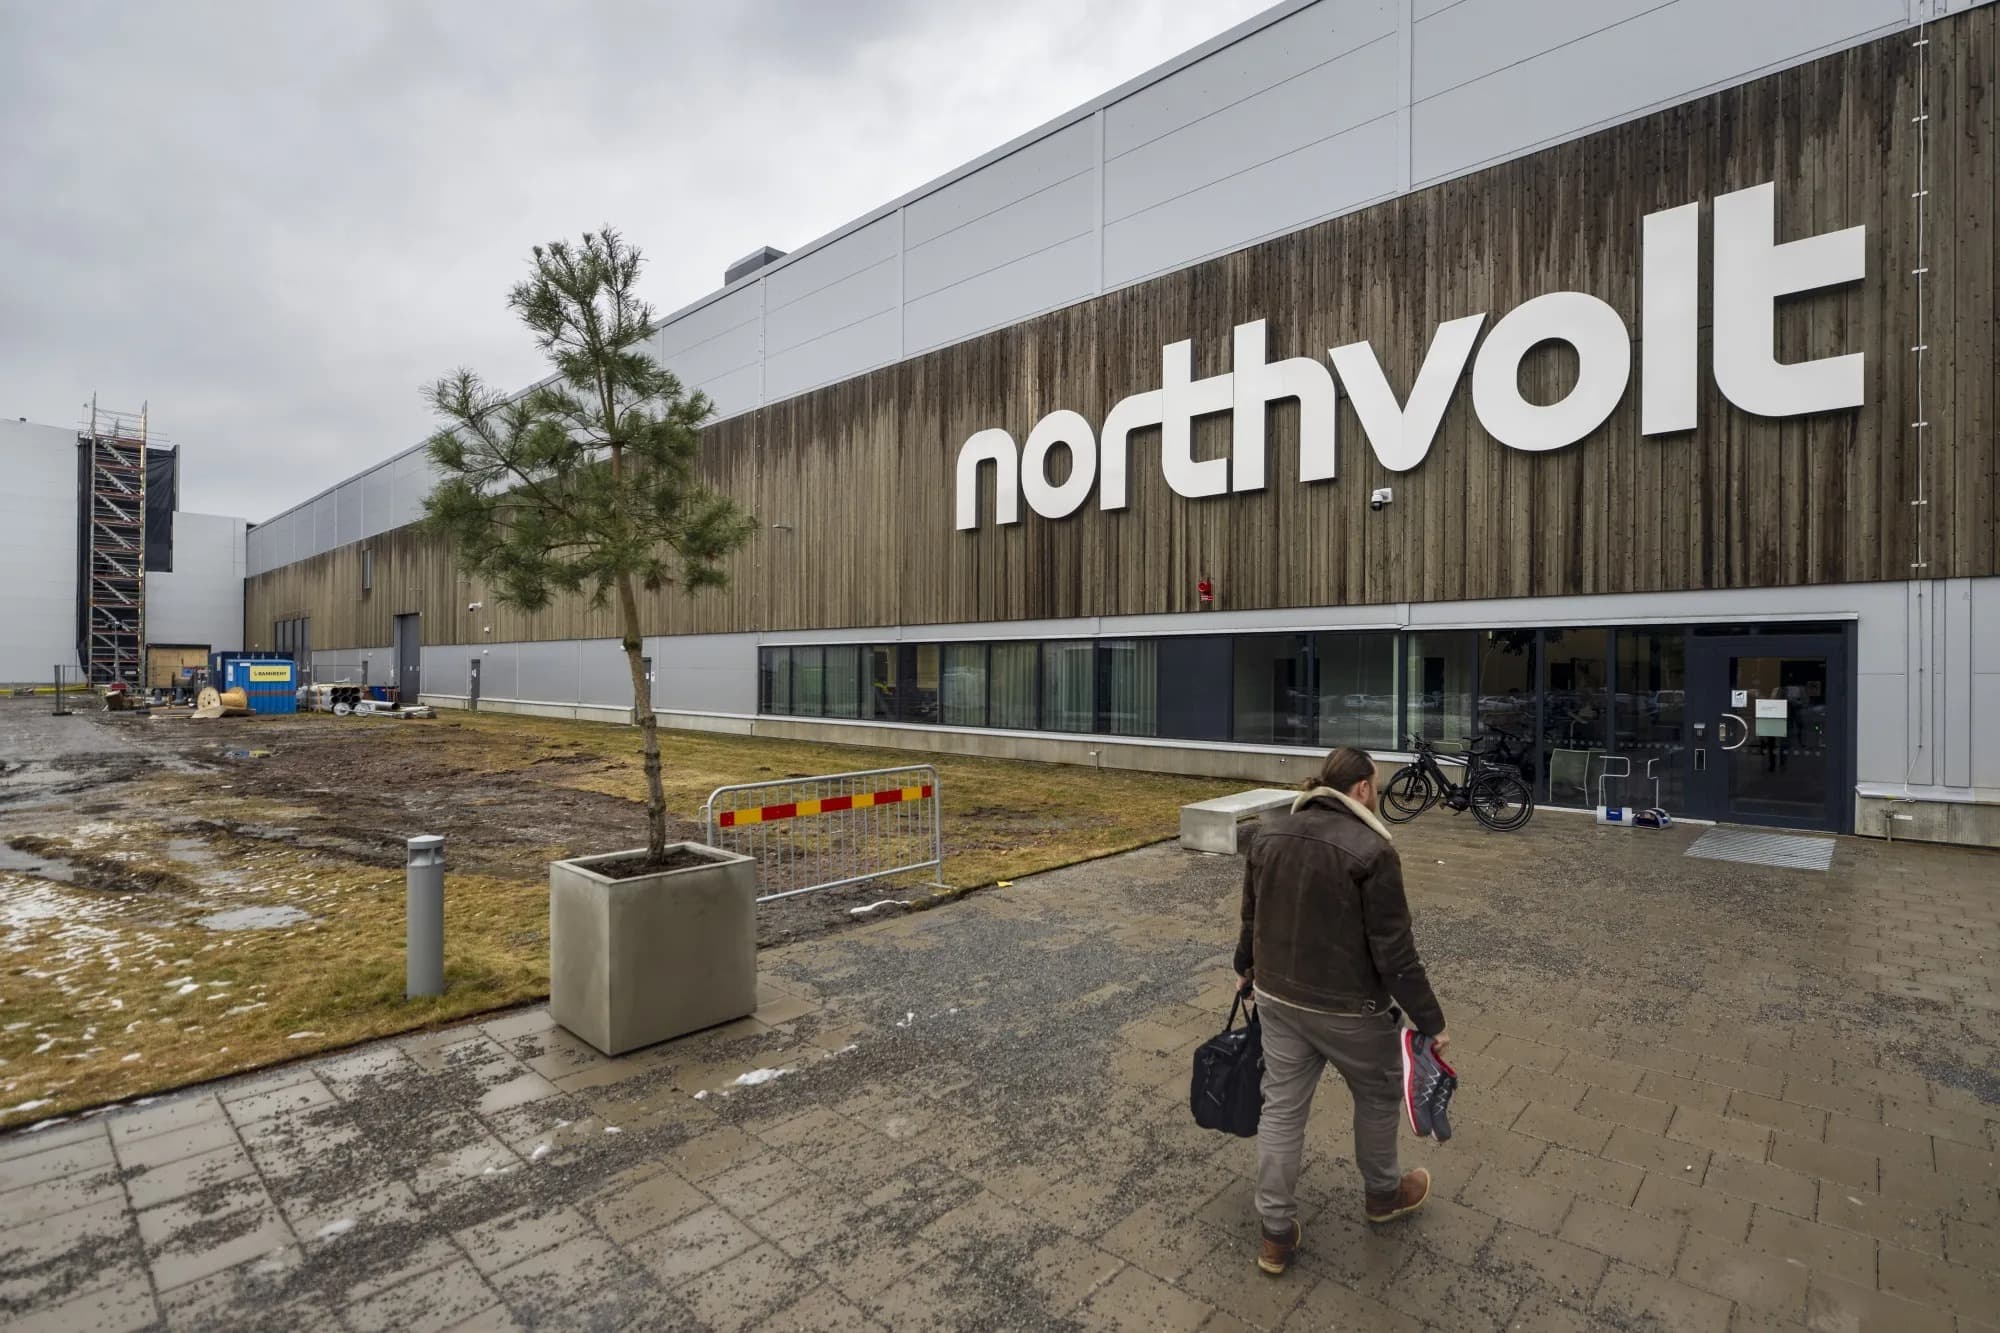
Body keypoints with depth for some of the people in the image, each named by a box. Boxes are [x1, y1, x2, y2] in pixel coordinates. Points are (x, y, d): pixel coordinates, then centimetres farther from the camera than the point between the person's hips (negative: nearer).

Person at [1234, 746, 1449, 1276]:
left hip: (1277, 999, 5)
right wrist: (1430, 1021, -7)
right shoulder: (1370, 850, -21)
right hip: (1349, 1009, -5)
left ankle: (1276, 1235, 24)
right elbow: (1394, 952, -18)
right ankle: (1382, 1194, 45)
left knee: (1282, 1107, 14)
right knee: (1378, 1095, 23)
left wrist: (1247, 969, 24)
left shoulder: (1269, 832, -2)